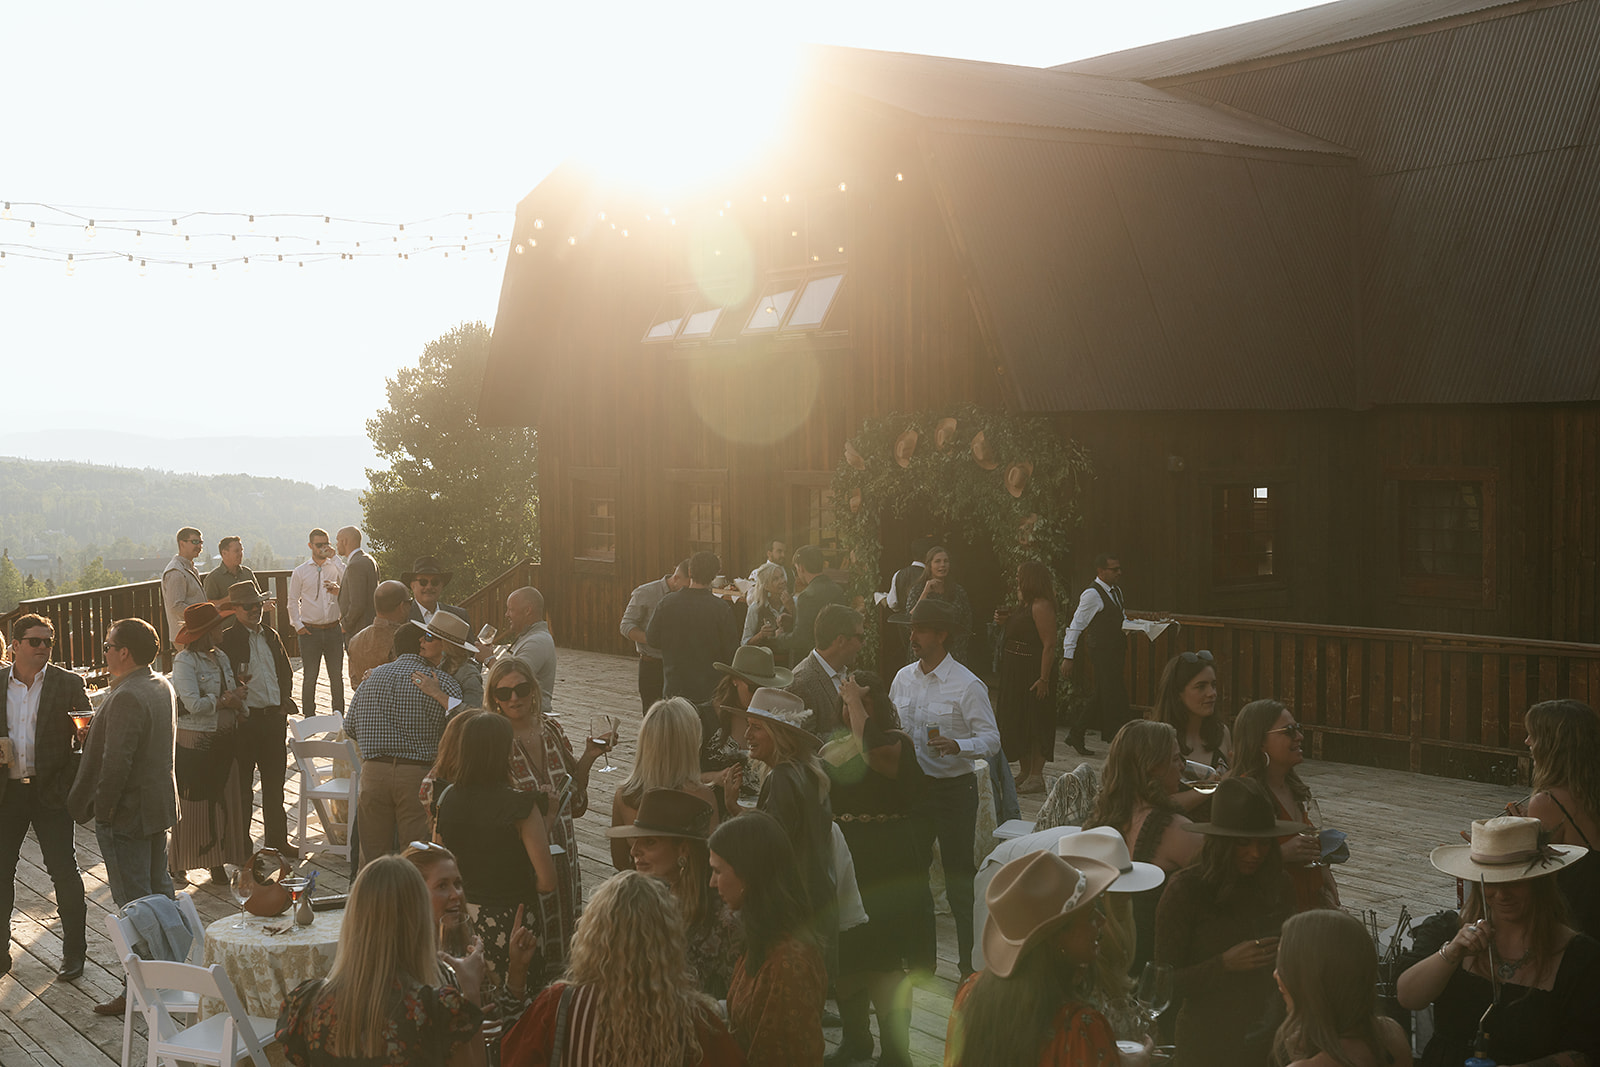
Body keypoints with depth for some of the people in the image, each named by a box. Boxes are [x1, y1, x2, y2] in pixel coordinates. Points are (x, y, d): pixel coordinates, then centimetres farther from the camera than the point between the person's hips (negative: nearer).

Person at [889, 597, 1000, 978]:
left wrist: (957, 745, -31)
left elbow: (991, 739, -15)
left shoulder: (967, 685, -13)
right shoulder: (903, 678, 6)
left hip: (954, 789, -6)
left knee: (959, 879, 2)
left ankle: (969, 962, 15)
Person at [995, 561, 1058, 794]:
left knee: (1034, 721, -4)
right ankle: (1024, 772, 23)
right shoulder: (1025, 604, 12)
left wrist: (1043, 679, -25)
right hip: (1016, 670, 10)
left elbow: (1049, 645, -22)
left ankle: (1036, 776, 2)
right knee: (1017, 720, 14)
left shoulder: (1041, 606, -18)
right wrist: (1004, 620, 6)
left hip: (1033, 669, -10)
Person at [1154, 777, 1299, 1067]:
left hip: (1267, 1038, 4)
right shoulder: (1185, 890, -15)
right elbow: (1164, 985, -12)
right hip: (1209, 1043, -4)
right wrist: (1225, 964, -24)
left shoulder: (1278, 886, -2)